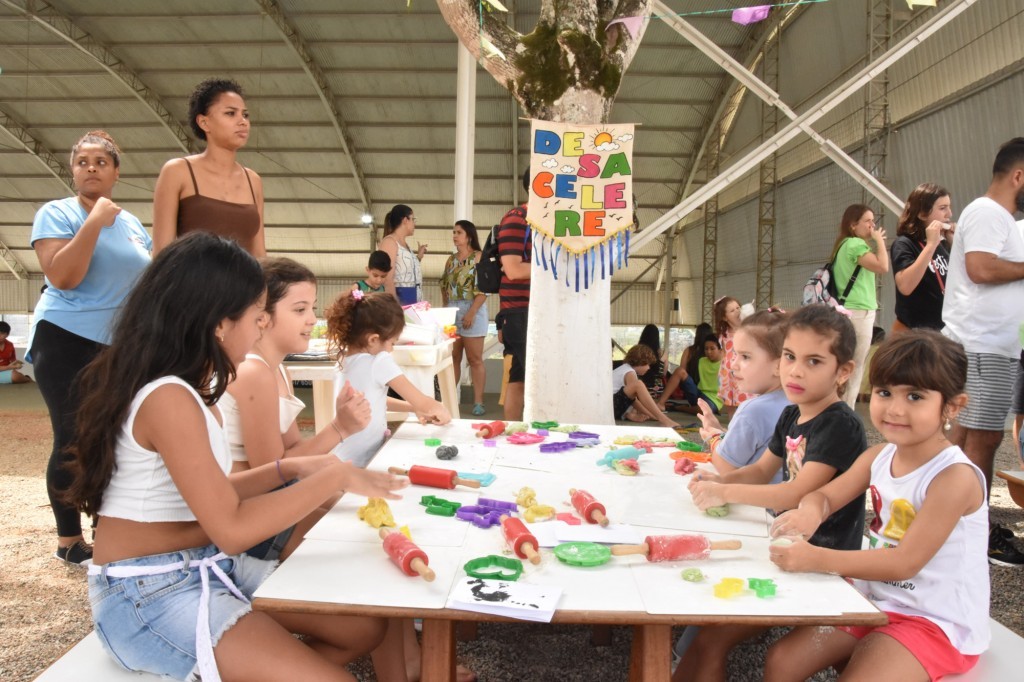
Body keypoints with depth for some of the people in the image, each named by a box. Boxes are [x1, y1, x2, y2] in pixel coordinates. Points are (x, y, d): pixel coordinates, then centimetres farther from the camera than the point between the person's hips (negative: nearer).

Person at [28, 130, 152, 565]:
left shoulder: (133, 225, 11)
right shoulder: (56, 213, -5)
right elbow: (63, 277, -20)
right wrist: (95, 221, -20)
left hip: (120, 348, 6)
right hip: (67, 344, -5)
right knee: (74, 441, 0)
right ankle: (69, 540, 13)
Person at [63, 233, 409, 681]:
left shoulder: (187, 389, 7)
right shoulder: (168, 398, -24)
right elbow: (232, 530, -24)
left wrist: (290, 469, 2)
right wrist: (333, 477, -17)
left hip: (205, 567, 10)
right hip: (151, 593, -9)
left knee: (365, 627, 7)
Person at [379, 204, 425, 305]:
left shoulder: (405, 244, 19)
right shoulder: (389, 241, -7)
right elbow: (387, 279, -18)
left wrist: (419, 256, 24)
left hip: (413, 298, 9)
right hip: (400, 298, -9)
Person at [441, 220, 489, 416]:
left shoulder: (479, 257, -6)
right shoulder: (451, 259, 14)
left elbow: (483, 289, -12)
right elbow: (444, 287, 19)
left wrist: (471, 313, -18)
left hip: (472, 310, -6)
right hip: (451, 311, 6)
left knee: (474, 359, -2)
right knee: (452, 357, 9)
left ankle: (478, 401, 3)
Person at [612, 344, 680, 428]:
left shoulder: (624, 368, 19)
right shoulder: (630, 373, -10)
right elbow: (634, 401, -16)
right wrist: (652, 416, -13)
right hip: (611, 405, -11)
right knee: (638, 385, -28)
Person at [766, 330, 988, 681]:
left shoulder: (954, 477, -23)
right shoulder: (877, 457, -2)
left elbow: (906, 562, -26)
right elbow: (824, 496, 5)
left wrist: (817, 559, -30)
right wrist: (809, 512, -21)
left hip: (938, 622, -6)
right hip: (877, 601, 6)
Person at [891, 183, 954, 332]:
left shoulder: (943, 244, 9)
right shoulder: (904, 243, -12)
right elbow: (905, 286, -29)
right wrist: (931, 244, -25)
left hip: (943, 330, 7)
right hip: (913, 332, -7)